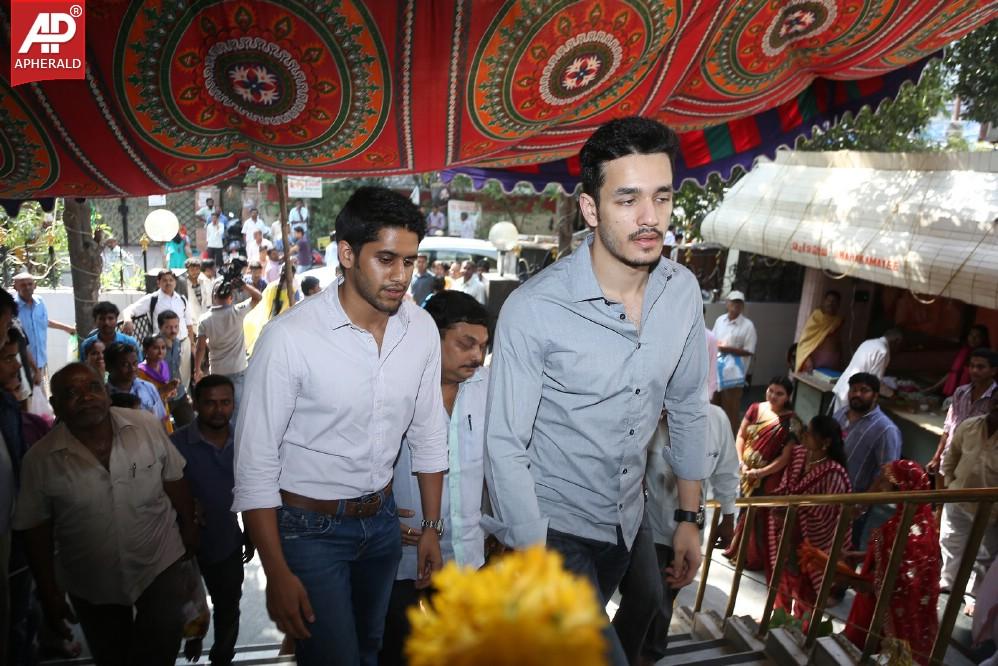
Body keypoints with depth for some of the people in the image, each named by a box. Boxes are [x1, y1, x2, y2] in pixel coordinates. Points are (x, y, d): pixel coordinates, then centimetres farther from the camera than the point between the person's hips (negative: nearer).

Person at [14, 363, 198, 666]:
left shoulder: (147, 426, -13)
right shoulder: (40, 459, -13)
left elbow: (174, 481, -2)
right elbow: (36, 530, -5)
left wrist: (189, 530, 4)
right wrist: (49, 593, -2)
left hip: (160, 564, -1)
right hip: (93, 588, 1)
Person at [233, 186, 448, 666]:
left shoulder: (421, 328, -8)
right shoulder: (289, 337, -24)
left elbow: (429, 435, 4)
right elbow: (255, 464, -17)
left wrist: (431, 527, 7)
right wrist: (277, 574, -15)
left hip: (382, 519, 5)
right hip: (310, 529, -5)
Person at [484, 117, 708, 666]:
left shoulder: (683, 292, -8)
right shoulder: (533, 309, -25)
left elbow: (688, 407, 4)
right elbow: (505, 446, -22)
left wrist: (690, 516, 9)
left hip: (625, 520, 6)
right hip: (549, 523, -5)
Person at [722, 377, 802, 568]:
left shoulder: (791, 423, -14)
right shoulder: (755, 409, -1)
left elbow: (785, 457, -16)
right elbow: (741, 436, 3)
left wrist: (760, 472, -20)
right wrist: (741, 462, -10)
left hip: (768, 479, -4)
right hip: (745, 472, 4)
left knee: (759, 515, 7)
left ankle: (755, 558, 27)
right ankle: (737, 549, 39)